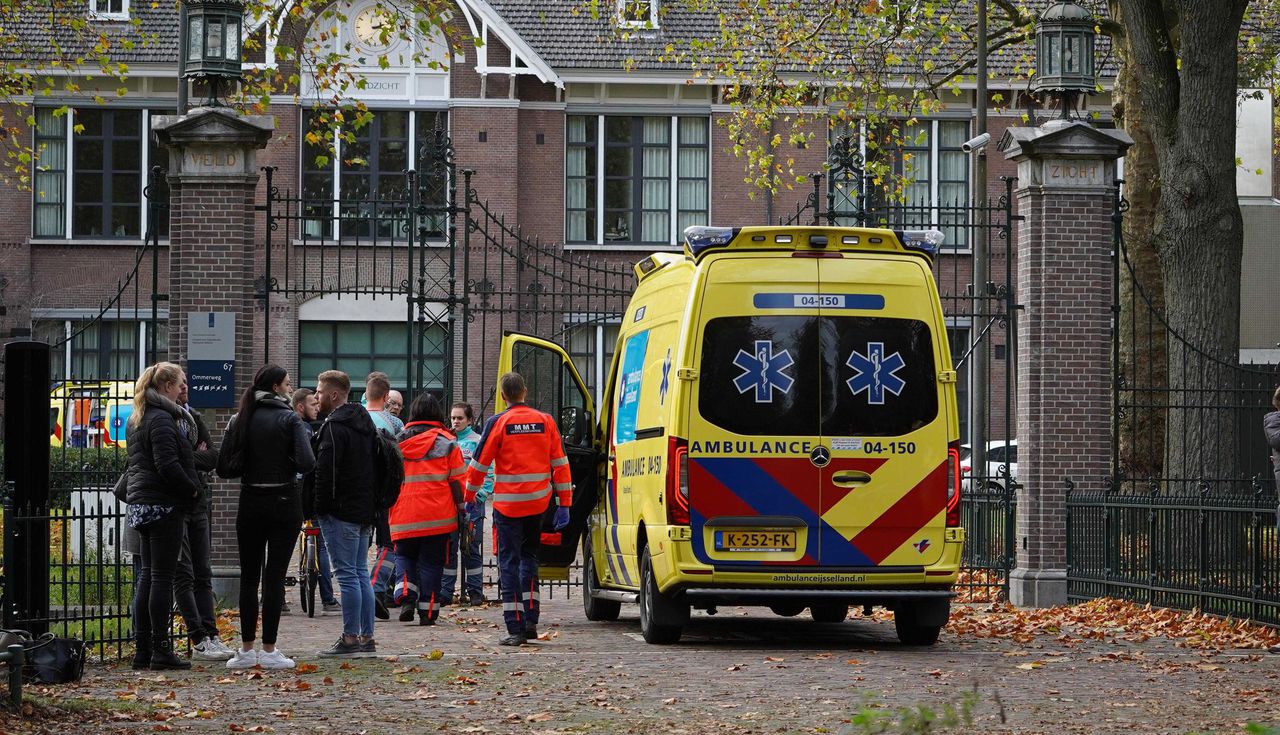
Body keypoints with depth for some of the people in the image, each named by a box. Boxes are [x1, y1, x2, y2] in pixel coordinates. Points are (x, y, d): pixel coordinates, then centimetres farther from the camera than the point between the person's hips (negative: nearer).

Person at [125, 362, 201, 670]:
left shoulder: (137, 420, 17)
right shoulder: (162, 419, -14)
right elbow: (167, 465, -22)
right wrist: (192, 490, -9)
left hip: (142, 504, 10)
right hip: (164, 505, -10)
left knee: (148, 575, 11)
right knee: (163, 577, -7)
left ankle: (143, 649, 11)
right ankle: (160, 650, -8)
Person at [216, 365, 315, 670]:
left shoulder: (240, 420, 3)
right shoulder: (289, 419, -8)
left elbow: (225, 467, -1)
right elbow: (306, 462, -18)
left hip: (250, 503, 3)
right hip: (284, 502, -3)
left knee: (249, 576, 10)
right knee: (274, 576, 0)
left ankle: (246, 649, 9)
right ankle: (269, 650, -1)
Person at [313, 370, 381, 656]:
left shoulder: (334, 427, -15)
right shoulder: (365, 423, 15)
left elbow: (325, 472, -19)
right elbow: (375, 468, 19)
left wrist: (319, 507, -10)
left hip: (340, 512, -9)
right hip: (365, 511, 9)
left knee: (347, 574, -6)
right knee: (360, 573, 12)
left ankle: (350, 638, -5)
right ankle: (367, 637, 13)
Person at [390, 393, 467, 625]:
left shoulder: (398, 441, 5)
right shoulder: (447, 443, -1)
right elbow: (458, 479, -1)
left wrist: (389, 506, 21)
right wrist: (462, 509, 5)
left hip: (404, 516, 1)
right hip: (437, 515, -1)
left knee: (405, 555, 15)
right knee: (431, 561, 5)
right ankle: (427, 611, 3)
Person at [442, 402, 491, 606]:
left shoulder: (477, 442, 1)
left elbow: (487, 474, -2)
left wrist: (479, 497, -11)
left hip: (471, 500, -4)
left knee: (471, 549, -1)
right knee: (447, 548, 1)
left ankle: (475, 591, 4)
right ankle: (445, 592, 4)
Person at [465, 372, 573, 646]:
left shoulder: (497, 423, -6)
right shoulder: (545, 421, 4)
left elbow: (480, 463, -2)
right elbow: (560, 463, 5)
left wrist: (470, 498, 12)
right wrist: (564, 504, 9)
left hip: (507, 505, -4)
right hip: (537, 504, 4)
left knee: (509, 563, 0)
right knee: (529, 557, 19)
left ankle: (516, 628, -6)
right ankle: (530, 621, 14)